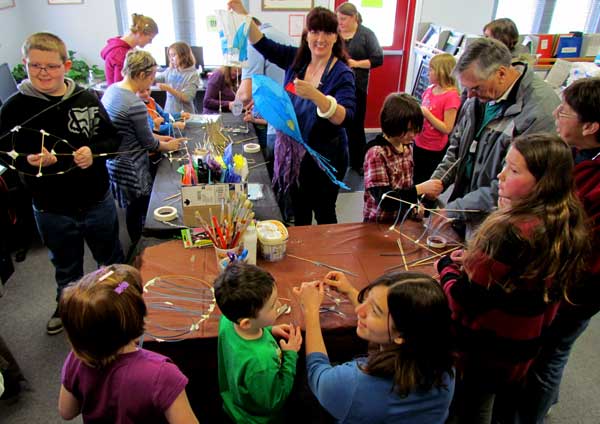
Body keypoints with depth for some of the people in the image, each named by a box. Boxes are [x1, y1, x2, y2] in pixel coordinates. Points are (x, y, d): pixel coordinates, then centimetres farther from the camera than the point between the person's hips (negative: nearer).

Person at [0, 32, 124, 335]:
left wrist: (94, 151, -19)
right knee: (66, 267, 23)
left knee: (111, 260, 21)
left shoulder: (86, 99, -8)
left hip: (97, 202, 1)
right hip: (52, 210, 0)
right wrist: (30, 161, -26)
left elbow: (113, 139, 0)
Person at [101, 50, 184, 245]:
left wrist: (158, 138, 13)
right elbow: (148, 143, -14)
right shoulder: (135, 104, -26)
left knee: (132, 207, 24)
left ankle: (136, 244, 42)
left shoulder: (111, 90, 2)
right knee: (138, 209, 11)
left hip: (113, 161, 9)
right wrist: (168, 146, 5)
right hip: (130, 169, -9)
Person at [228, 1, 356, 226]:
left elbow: (346, 117, -30)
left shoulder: (342, 73, -17)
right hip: (293, 152, 6)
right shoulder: (296, 59, -1)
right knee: (299, 210, 21)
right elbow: (262, 44, 6)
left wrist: (314, 95, -44)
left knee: (324, 213, 11)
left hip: (324, 157, -5)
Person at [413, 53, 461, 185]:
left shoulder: (451, 97, -20)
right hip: (419, 144, 7)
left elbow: (447, 128, -22)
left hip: (434, 151, -7)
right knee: (415, 182, 21)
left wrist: (426, 113, -23)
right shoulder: (430, 89, 2)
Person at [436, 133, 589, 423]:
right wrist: (474, 260, -5)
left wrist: (447, 266, -9)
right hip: (524, 348, 8)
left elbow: (464, 299, -28)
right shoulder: (565, 227, -7)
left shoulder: (512, 233, -34)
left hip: (484, 350, -7)